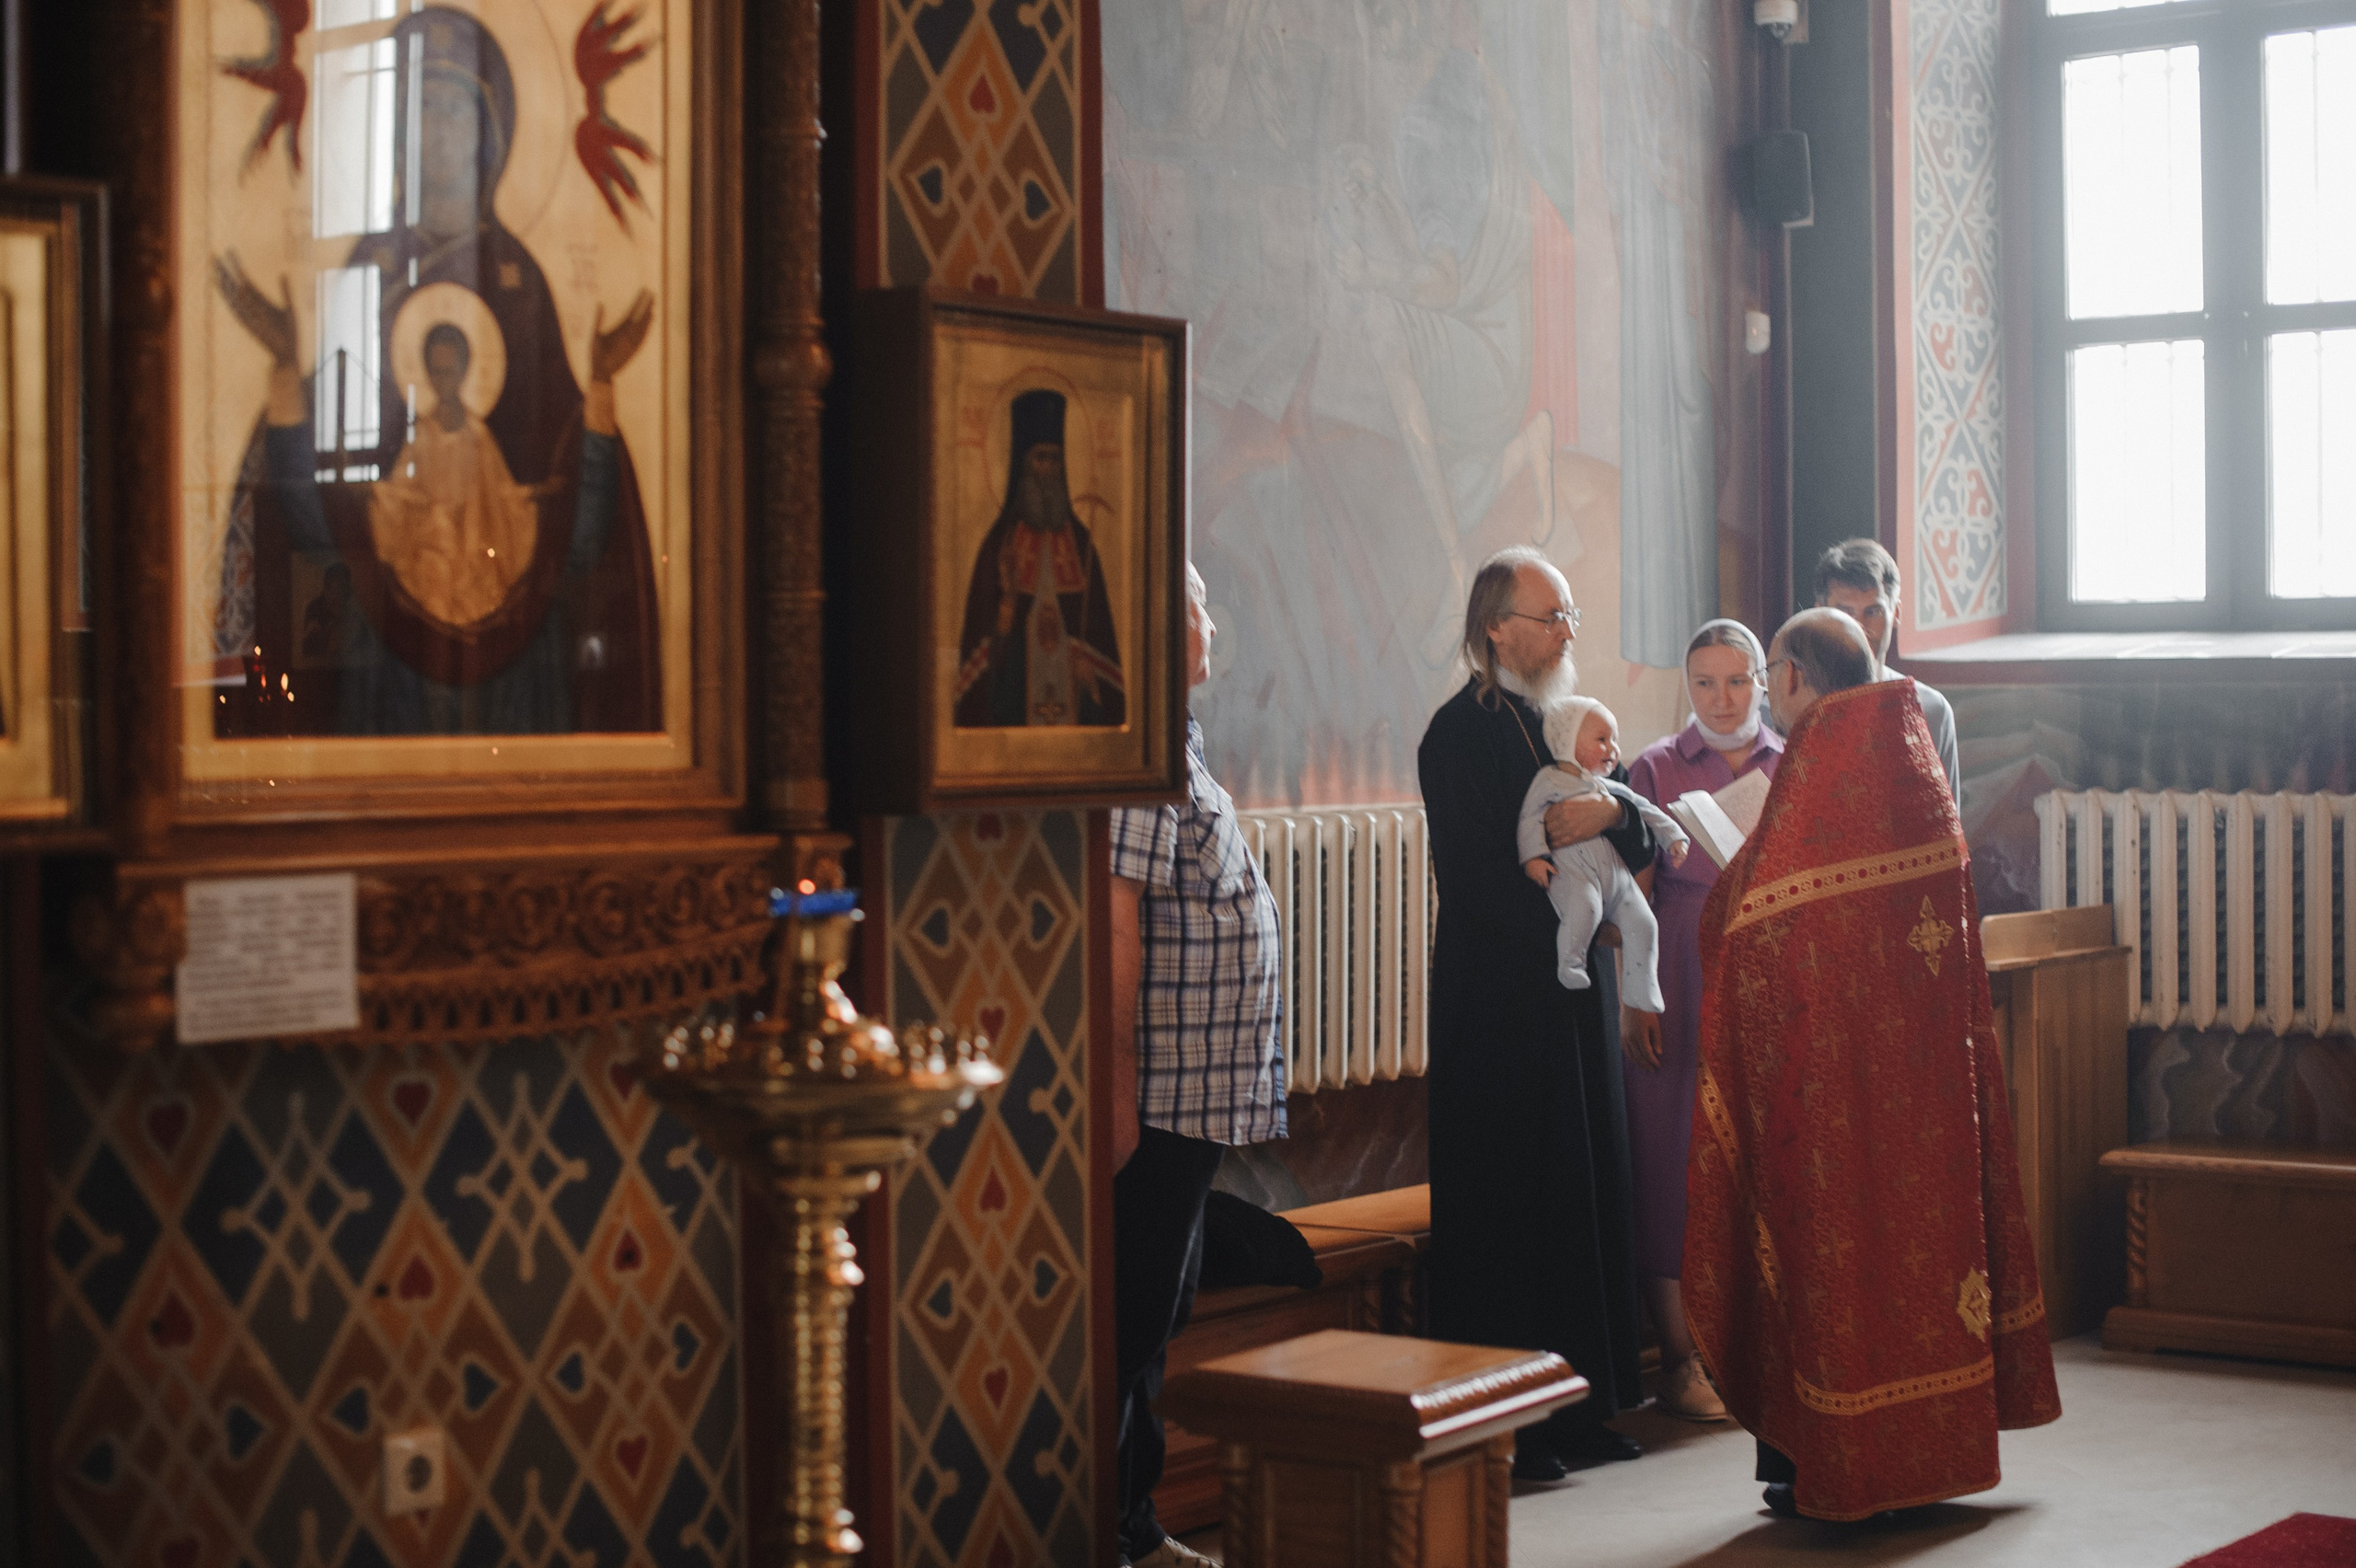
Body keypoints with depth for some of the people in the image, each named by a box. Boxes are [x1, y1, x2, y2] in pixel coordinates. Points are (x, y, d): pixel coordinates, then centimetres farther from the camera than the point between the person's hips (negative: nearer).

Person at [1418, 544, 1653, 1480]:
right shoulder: (1460, 734, -10)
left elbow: (1643, 849, 7)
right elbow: (1477, 882, -19)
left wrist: (1610, 814, -13)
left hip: (1575, 999, 8)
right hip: (1501, 1007, -8)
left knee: (1585, 1196, 10)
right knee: (1509, 1208, -4)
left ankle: (1579, 1408, 19)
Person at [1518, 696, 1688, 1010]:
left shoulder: (1611, 788, 25)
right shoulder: (1549, 780, 6)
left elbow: (1645, 810, 33)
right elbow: (1531, 819, -1)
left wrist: (1673, 836, 25)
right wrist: (1533, 855, -14)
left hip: (1615, 873, 6)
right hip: (1572, 870, -6)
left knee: (1642, 923, -6)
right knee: (1584, 909, -36)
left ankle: (1640, 996, 4)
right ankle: (1569, 965, -17)